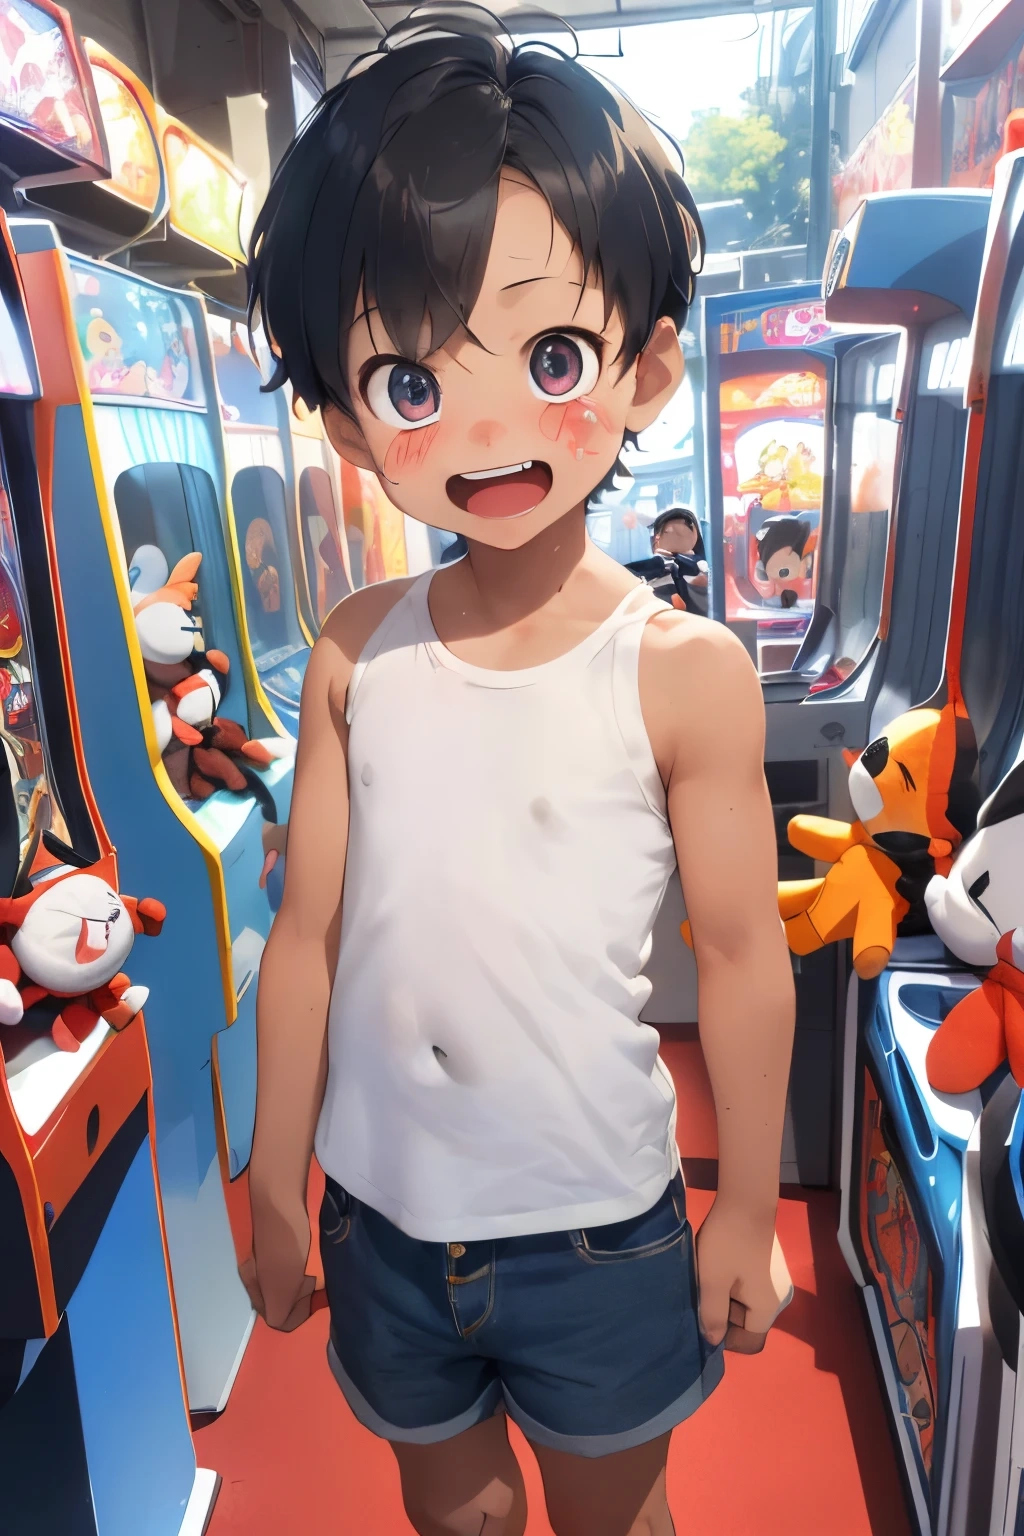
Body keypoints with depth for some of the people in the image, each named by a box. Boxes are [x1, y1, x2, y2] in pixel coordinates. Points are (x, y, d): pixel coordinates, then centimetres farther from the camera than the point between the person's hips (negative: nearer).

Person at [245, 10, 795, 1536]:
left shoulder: (686, 671, -20)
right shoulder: (354, 656, -12)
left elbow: (743, 960, -11)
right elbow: (308, 934, -4)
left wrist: (749, 1211, 0)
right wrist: (276, 1191, 5)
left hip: (598, 1224, -2)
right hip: (384, 1215, 3)